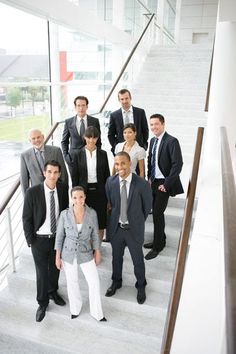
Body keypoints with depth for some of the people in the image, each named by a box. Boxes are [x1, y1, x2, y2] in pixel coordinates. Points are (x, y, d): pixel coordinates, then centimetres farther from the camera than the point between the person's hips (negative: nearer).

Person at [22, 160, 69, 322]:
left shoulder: (63, 189, -8)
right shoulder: (32, 192, -19)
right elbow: (26, 218, -10)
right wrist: (30, 240, -8)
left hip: (58, 237, 3)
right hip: (40, 239, -3)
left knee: (55, 268, 22)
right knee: (42, 272, 12)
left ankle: (53, 291, 48)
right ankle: (43, 302, 34)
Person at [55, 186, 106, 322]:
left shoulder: (92, 213, -13)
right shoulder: (65, 214, -15)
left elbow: (95, 234, -1)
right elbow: (60, 236, -4)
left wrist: (97, 253, 5)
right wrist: (58, 257, -1)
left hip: (86, 254, 0)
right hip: (68, 254, 0)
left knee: (94, 282, 3)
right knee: (72, 282, 15)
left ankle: (97, 312, 25)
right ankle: (75, 308, 40)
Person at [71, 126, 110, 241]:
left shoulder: (103, 154, 2)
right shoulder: (78, 154, -1)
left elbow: (107, 175, 5)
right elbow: (74, 177, 1)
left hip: (99, 192, 1)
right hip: (84, 192, -1)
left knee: (100, 223, 8)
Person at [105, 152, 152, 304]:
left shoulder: (142, 184, -20)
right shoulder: (111, 182, -11)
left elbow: (147, 206, -5)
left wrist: (138, 222, 5)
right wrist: (116, 218, 10)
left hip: (134, 229, -2)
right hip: (116, 227, 2)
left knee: (138, 260, 17)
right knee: (116, 257, 22)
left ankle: (141, 286, 43)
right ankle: (116, 282, 48)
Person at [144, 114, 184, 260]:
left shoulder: (171, 141, -15)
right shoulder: (152, 141, 9)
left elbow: (177, 164, -18)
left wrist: (166, 184, -18)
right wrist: (149, 178, 7)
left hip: (164, 184, -7)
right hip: (154, 182, 7)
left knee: (158, 213, -5)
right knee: (156, 212, 15)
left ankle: (157, 246, 12)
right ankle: (160, 240, 34)